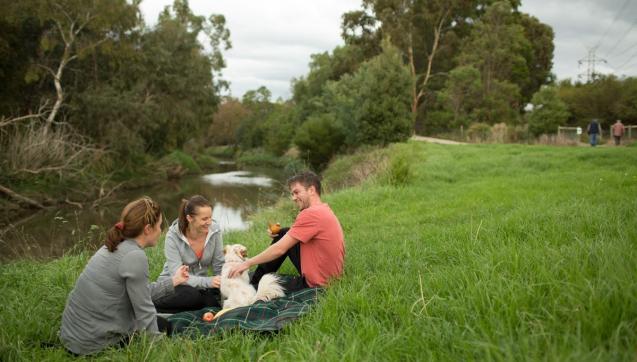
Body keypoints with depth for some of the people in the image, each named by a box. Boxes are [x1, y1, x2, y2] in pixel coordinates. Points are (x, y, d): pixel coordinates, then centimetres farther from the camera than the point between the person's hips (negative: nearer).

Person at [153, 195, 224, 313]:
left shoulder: (214, 230, -11)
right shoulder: (173, 236, -19)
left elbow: (219, 267, -3)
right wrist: (208, 281, -39)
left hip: (200, 286, 3)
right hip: (172, 285, -3)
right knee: (191, 296, -36)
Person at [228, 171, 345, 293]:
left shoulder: (311, 214, -22)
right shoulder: (323, 209, 9)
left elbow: (280, 249, -20)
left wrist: (247, 263, -11)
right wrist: (277, 233, -2)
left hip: (318, 283, -10)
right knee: (284, 234, 11)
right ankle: (254, 282, 18)